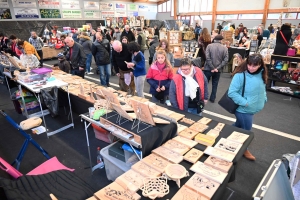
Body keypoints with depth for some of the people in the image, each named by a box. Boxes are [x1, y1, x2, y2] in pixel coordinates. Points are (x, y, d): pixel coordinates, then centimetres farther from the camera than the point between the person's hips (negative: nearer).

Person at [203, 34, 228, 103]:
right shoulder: (225, 48, -1)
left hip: (208, 69, -2)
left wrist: (212, 68, -12)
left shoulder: (209, 46, -7)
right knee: (215, 85, 14)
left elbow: (207, 58, -15)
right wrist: (217, 68, -9)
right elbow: (225, 60, -7)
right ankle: (212, 98, 20)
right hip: (218, 70, 2)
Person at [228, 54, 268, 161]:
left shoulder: (261, 75, -2)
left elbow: (262, 89, 14)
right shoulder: (240, 75, -24)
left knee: (239, 126, 24)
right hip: (243, 109, -7)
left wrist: (263, 100, 2)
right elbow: (232, 92, -24)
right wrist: (245, 102, -25)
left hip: (253, 109, 7)